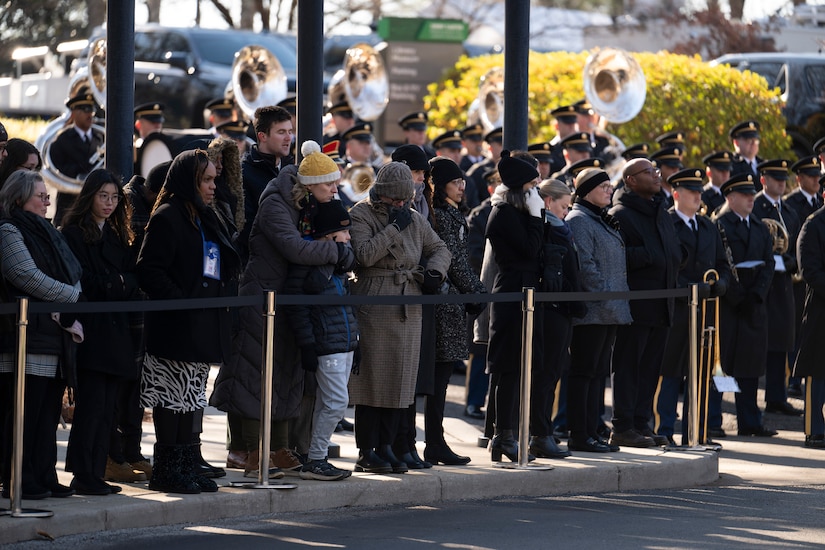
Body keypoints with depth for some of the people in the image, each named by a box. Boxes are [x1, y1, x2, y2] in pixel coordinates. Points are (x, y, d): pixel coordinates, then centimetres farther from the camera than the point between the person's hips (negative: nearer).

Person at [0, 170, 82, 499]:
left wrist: (71, 314, -2)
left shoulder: (48, 233, 21)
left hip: (56, 334, 8)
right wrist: (74, 296, -9)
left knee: (49, 410, 7)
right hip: (28, 335, -8)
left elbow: (73, 277, 17)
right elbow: (29, 277, -15)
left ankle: (44, 478, 11)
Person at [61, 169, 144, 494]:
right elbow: (82, 281, -11)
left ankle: (96, 471, 6)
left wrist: (119, 284, -7)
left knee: (107, 407, 4)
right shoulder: (74, 233, -3)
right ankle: (83, 476, -8)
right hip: (91, 329, -7)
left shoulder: (117, 236, 20)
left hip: (115, 330, 7)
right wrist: (117, 283, -4)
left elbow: (132, 278, 13)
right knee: (92, 403, -11)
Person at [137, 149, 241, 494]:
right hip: (177, 325, -9)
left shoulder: (205, 219, 18)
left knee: (190, 399, 11)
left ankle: (184, 466, 15)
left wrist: (222, 294, 13)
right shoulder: (167, 218, -10)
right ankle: (167, 470, -2)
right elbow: (149, 270, -17)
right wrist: (179, 301, -23)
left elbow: (226, 264, 28)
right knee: (174, 398, -6)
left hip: (204, 324, 9)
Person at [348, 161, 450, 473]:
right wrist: (393, 228, -15)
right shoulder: (360, 215, -3)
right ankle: (366, 451, -1)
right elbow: (365, 254, -18)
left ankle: (386, 446, 12)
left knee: (400, 379, 6)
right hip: (373, 307, -6)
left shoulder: (413, 219, 15)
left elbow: (439, 248, 22)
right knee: (372, 378, -5)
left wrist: (434, 271, 2)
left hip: (409, 310, 6)